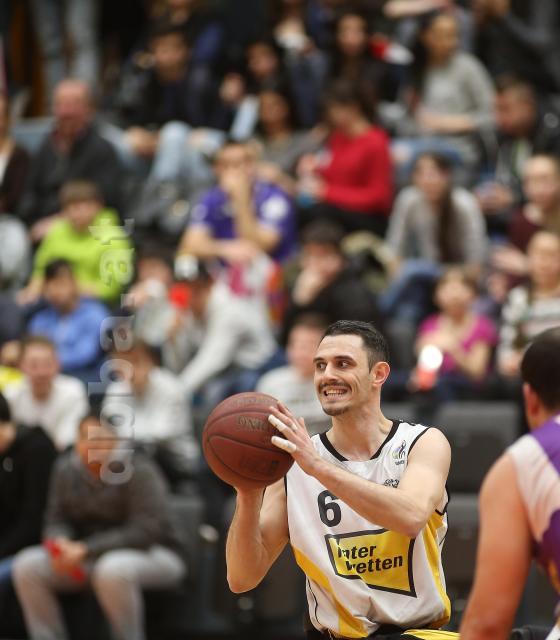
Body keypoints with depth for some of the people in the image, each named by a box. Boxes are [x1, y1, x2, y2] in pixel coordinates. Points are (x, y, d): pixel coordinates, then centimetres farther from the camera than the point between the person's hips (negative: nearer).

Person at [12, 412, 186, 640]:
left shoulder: (138, 471, -17)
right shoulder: (66, 469, 0)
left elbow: (145, 531, -23)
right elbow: (57, 521, 4)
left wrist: (86, 550, -29)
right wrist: (60, 544, -21)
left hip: (154, 555, -6)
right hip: (94, 559, 6)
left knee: (113, 568, -40)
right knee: (26, 565, -15)